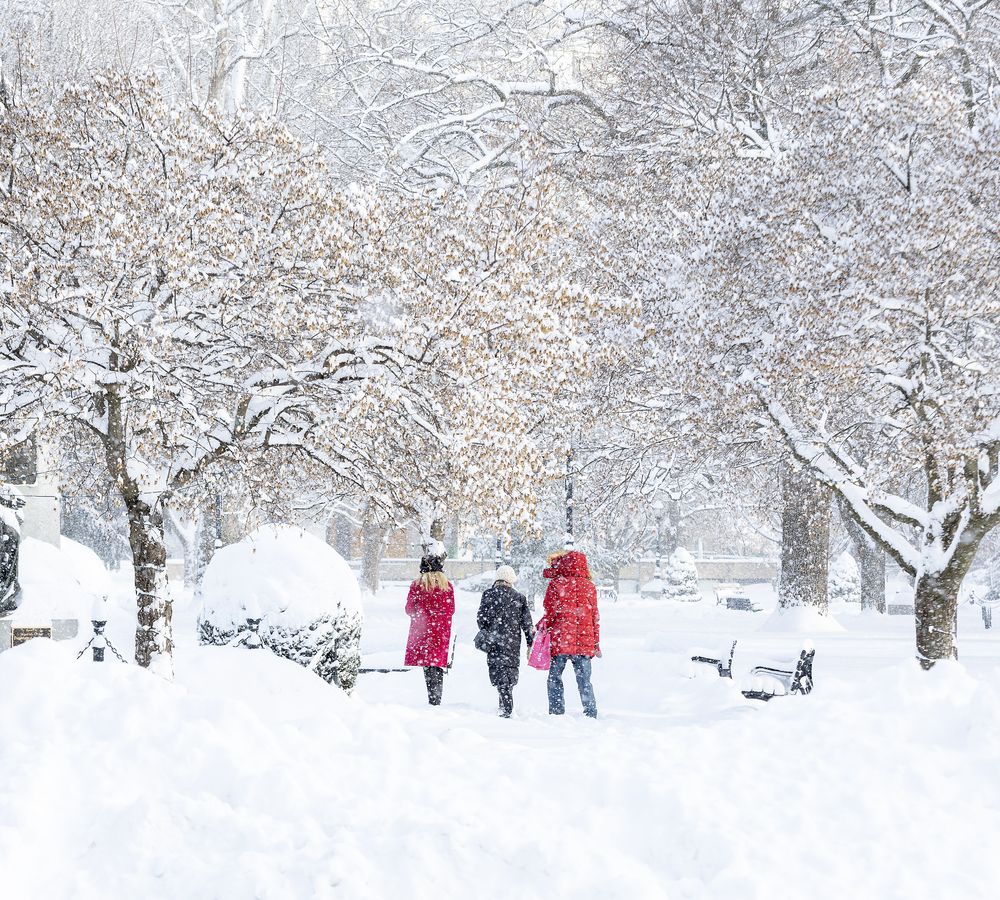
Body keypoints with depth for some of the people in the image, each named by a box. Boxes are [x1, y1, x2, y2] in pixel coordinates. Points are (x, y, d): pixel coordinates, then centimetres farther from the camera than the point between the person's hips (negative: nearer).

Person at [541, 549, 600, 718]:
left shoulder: (555, 584, -5)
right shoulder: (589, 586, 5)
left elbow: (550, 615, -6)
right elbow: (595, 617, 8)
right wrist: (596, 644, 15)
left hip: (560, 641, -3)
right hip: (584, 642, 3)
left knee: (555, 679, 8)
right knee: (584, 681, 9)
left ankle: (556, 712, 2)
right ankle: (591, 714, 5)